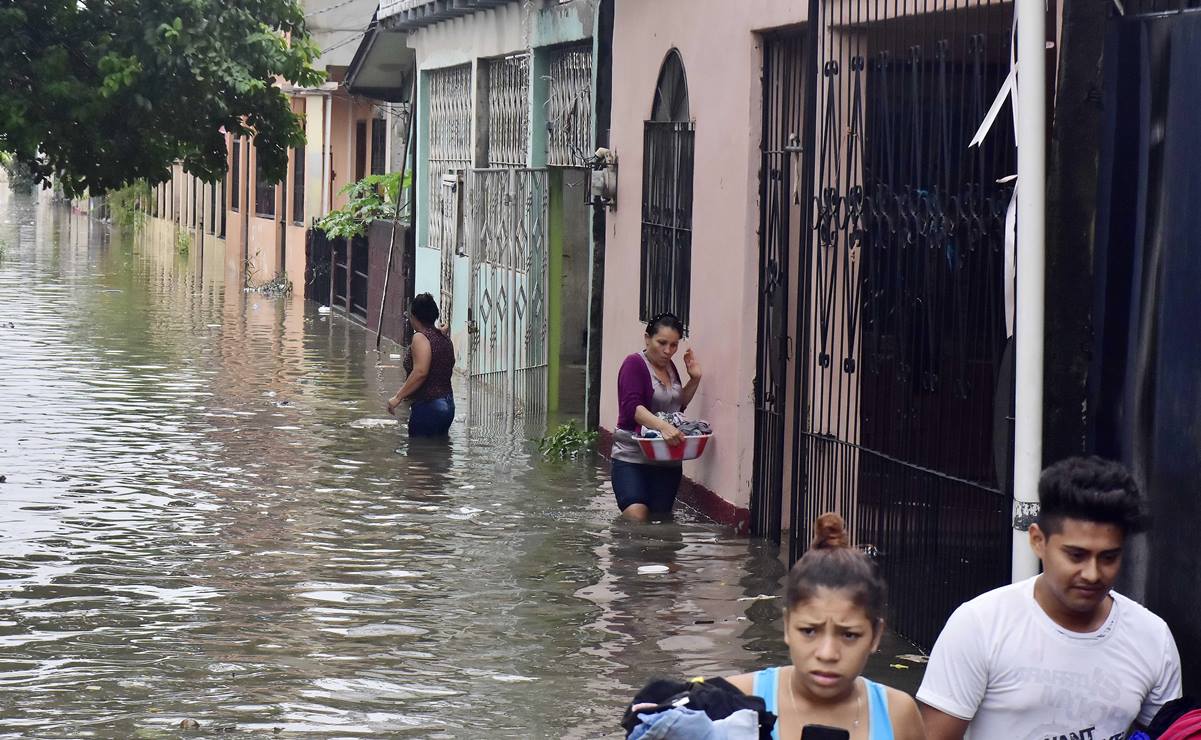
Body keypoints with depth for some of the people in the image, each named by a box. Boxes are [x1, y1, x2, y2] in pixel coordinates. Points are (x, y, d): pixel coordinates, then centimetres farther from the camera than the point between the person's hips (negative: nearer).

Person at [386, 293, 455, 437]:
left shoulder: (421, 337, -13)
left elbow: (420, 372, -24)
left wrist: (398, 397, -20)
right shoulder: (444, 338, 14)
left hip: (427, 407, -9)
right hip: (448, 405, 9)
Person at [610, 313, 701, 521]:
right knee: (636, 517, -23)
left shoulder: (669, 367, 14)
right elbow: (632, 407, -23)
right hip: (633, 458, -7)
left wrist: (694, 379, 10)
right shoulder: (635, 364, -9)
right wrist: (663, 426, -38)